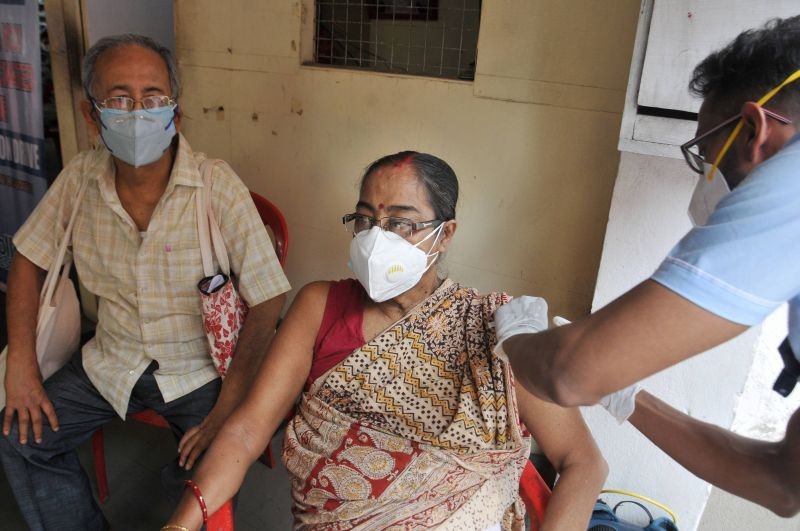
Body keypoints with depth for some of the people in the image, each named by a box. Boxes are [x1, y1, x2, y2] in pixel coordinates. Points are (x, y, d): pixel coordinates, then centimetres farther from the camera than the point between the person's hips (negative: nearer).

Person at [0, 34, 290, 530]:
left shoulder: (219, 187, -21)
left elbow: (267, 302, -19)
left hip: (199, 367, -4)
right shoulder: (81, 178, -7)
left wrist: (226, 411, -21)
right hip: (112, 359, 5)